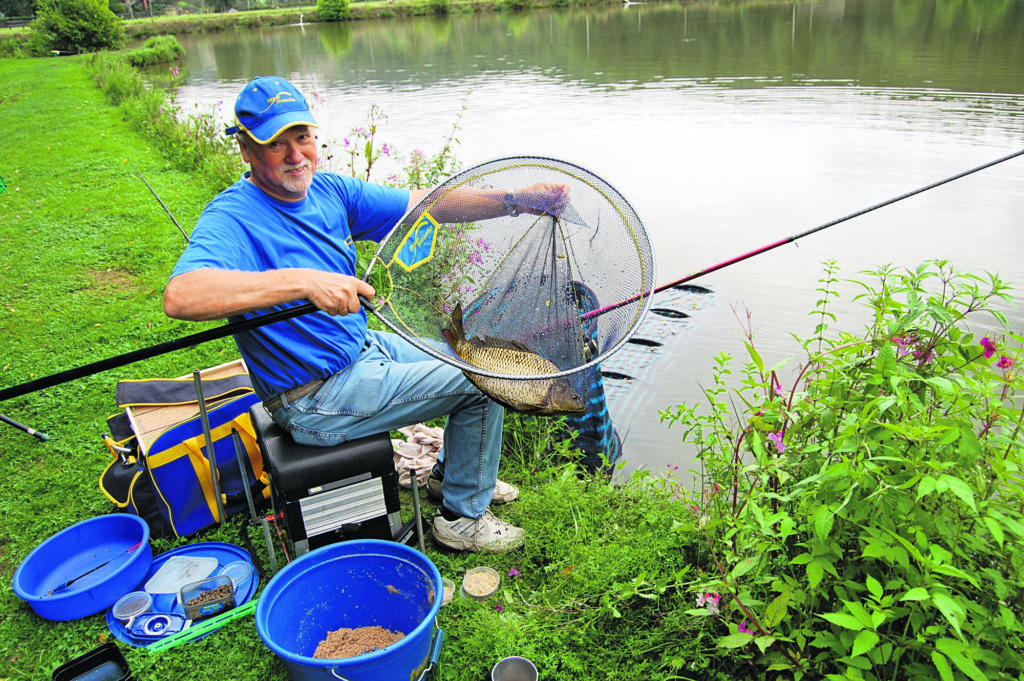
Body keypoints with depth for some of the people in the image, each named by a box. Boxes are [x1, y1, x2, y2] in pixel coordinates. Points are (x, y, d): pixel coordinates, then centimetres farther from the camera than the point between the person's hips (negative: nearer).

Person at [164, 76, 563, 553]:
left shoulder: (329, 191, 1)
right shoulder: (232, 217, -23)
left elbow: (426, 206, -1)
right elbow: (180, 296, -41)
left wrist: (517, 200, -11)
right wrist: (302, 281, -47)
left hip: (362, 347, 9)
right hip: (318, 399, -9)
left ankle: (452, 473, 38)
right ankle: (463, 517, 12)